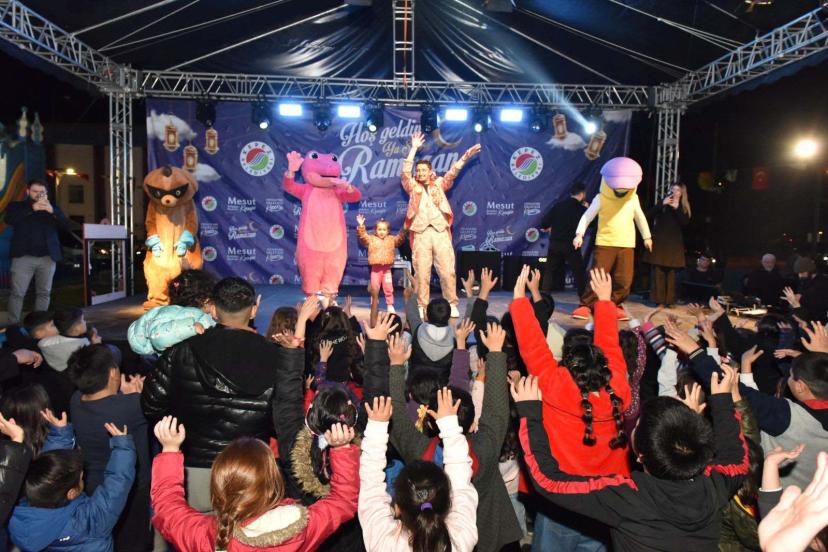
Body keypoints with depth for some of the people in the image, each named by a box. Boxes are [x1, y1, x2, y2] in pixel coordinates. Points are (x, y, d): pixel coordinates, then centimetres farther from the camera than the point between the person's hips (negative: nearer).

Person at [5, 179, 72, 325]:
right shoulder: (16, 206, 11)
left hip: (48, 257, 2)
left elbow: (66, 226, 3)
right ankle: (13, 325, 0)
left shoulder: (53, 208, 16)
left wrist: (53, 211, -13)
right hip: (23, 256, -2)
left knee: (44, 293, 4)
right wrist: (32, 208, -18)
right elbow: (9, 220, -10)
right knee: (17, 293, -4)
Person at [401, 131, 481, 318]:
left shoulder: (439, 184, 19)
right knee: (422, 272, -1)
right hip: (421, 233, 0)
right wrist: (414, 148, 1)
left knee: (447, 270, -3)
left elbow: (452, 173, 8)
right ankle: (422, 306, 5)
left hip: (441, 232, 0)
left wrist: (464, 158, -5)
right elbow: (405, 172, 3)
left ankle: (451, 304, 6)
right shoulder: (413, 187, 16)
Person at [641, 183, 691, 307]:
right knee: (658, 270, -5)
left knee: (671, 271, -3)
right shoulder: (663, 203, 9)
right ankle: (657, 298, -3)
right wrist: (662, 204, -12)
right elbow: (649, 216, -3)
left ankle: (669, 299, 0)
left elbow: (685, 223, -5)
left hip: (674, 243, 1)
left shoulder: (684, 207, 11)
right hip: (659, 240, -1)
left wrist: (677, 208, -12)